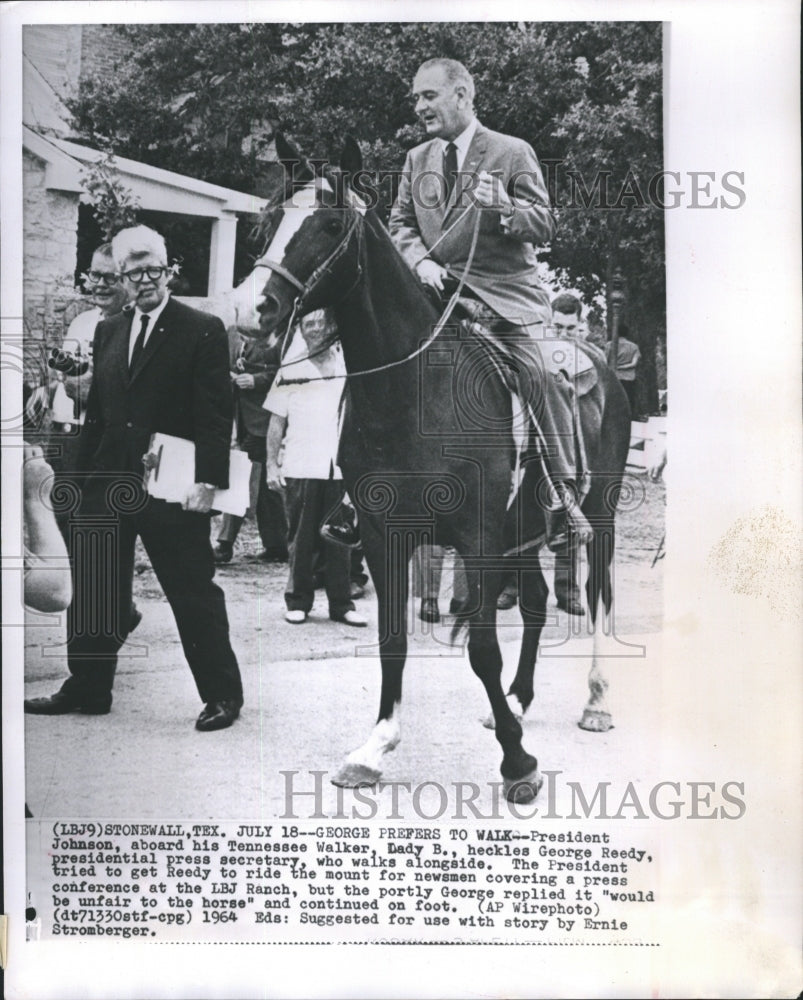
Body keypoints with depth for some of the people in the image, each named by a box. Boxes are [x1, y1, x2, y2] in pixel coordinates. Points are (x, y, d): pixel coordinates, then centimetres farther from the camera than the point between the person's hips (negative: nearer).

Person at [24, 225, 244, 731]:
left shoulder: (203, 330, -4)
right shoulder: (109, 330, 14)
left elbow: (216, 414, -10)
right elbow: (97, 409, 17)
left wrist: (208, 481, -17)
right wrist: (85, 472, 12)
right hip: (109, 484, 6)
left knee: (194, 592, 1)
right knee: (94, 591, 12)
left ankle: (222, 694, 15)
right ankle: (88, 689, 26)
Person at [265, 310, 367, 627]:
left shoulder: (346, 365, 9)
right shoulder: (291, 369, 7)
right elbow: (277, 422, 7)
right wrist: (272, 464, 0)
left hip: (340, 467, 1)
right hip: (300, 467, -1)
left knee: (339, 538, 3)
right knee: (300, 540, 4)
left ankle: (341, 604, 10)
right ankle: (298, 602, 14)